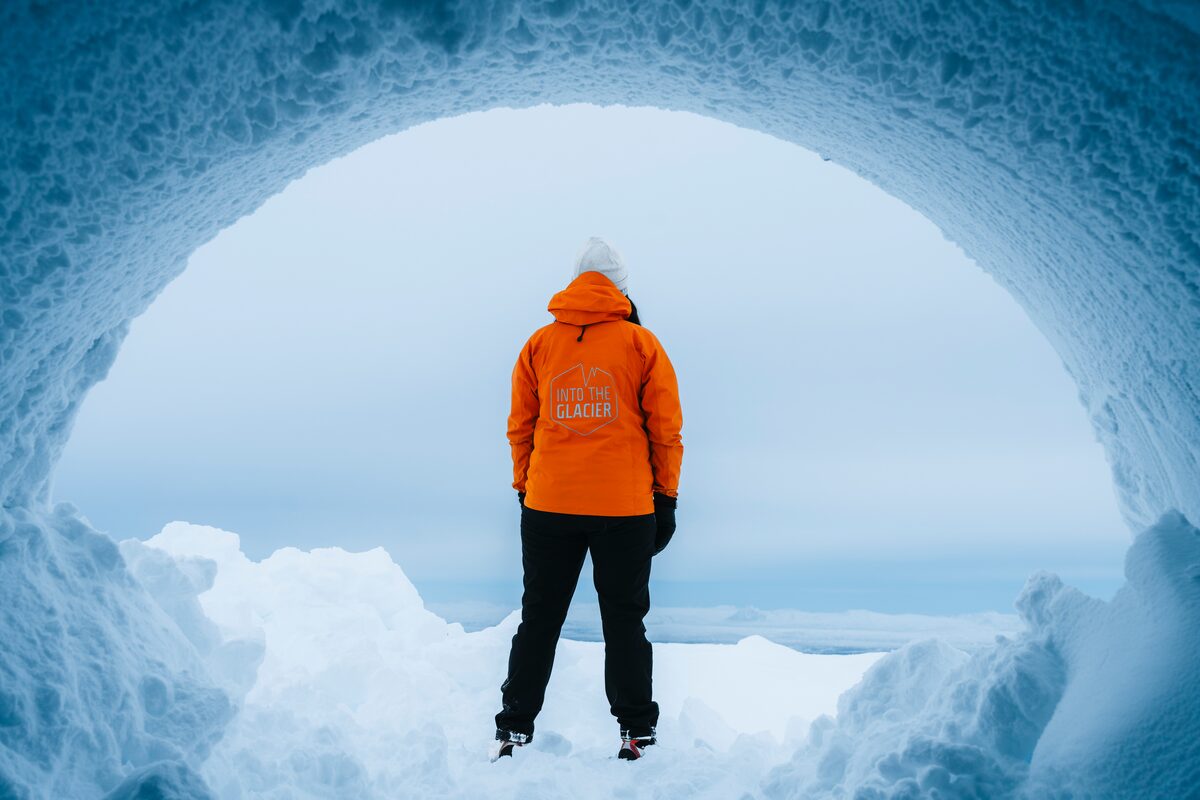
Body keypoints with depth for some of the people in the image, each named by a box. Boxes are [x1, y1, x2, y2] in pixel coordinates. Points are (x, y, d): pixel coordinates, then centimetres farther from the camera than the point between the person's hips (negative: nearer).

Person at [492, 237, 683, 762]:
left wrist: (524, 488, 16)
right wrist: (666, 499, 6)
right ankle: (636, 731, 16)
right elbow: (665, 429, -1)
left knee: (539, 618, 13)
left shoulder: (539, 344, 5)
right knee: (624, 620, 10)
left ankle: (514, 729, 17)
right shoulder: (641, 344, 0)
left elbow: (520, 426, 8)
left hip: (547, 505, 2)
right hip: (627, 507, -2)